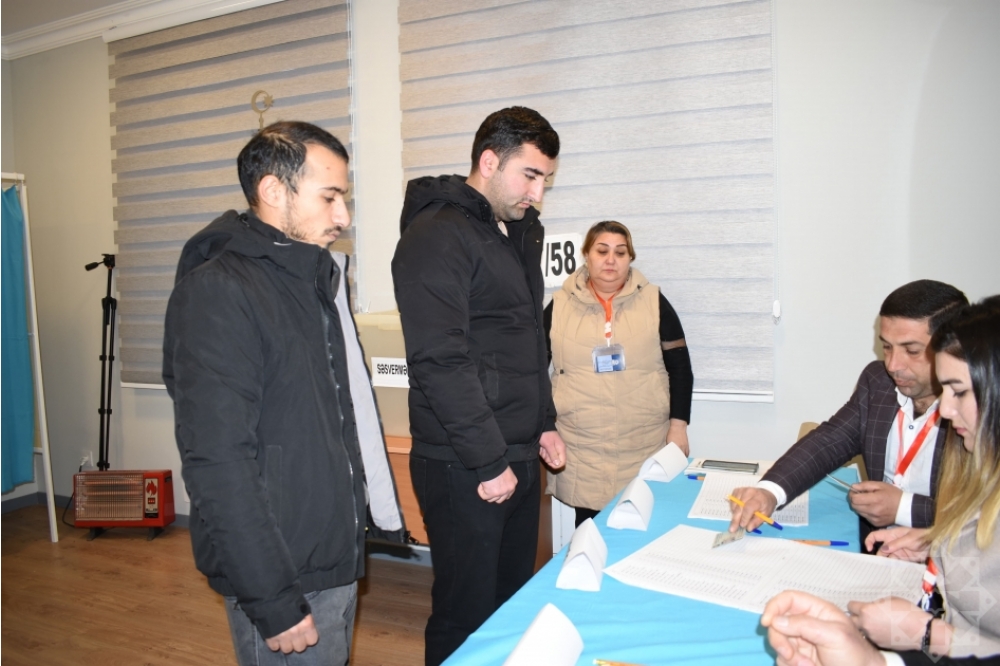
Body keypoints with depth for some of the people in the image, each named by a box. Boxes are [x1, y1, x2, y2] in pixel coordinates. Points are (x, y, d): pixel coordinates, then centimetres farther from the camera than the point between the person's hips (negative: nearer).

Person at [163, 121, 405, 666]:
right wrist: (273, 604, -21)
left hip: (337, 559, 8)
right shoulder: (216, 293, -18)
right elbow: (218, 464, -23)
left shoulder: (311, 279, 10)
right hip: (285, 579, -8)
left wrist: (376, 508, 15)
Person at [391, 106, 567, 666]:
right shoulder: (436, 236, -14)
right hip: (464, 468, -8)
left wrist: (543, 424, 16)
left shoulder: (521, 231, 14)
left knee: (515, 602, 19)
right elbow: (440, 361, -20)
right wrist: (487, 461, -18)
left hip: (519, 456, 8)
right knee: (467, 617, 5)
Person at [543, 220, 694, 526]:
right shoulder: (560, 305, 4)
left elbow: (680, 367, 5)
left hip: (645, 445, 0)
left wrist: (678, 426, -1)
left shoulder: (653, 302, 3)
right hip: (581, 448, 0)